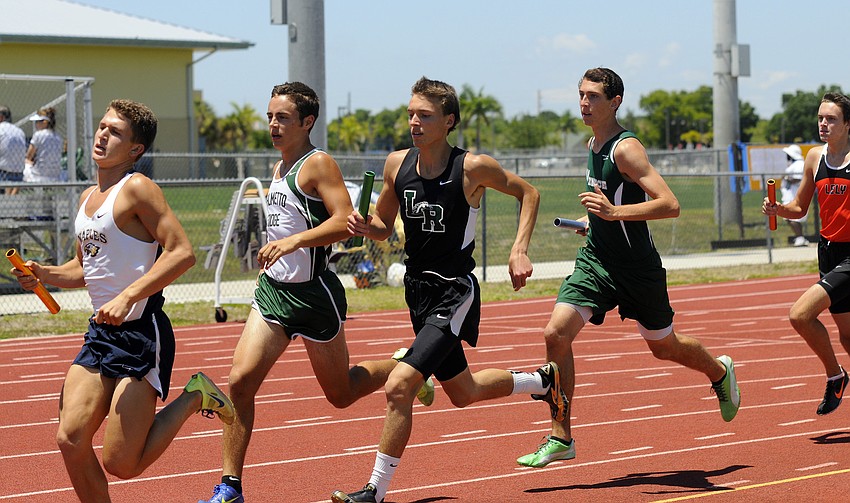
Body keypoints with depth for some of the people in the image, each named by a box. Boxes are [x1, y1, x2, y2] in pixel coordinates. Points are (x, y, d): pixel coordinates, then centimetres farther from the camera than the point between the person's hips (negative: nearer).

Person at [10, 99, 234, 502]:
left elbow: (182, 253, -20)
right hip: (100, 334, 7)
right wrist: (45, 275, 7)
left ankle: (193, 399, 12)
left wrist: (127, 297, -25)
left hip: (141, 335, -7)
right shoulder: (88, 197, 14)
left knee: (121, 464, -8)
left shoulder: (136, 188, -11)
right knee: (71, 440, -7)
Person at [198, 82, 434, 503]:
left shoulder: (318, 164, -13)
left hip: (314, 294, -7)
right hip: (273, 291, 7)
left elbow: (345, 221, -25)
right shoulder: (280, 169, 12)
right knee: (240, 380, -9)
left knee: (340, 394, 8)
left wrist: (292, 242, -33)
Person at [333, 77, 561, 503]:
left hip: (454, 293, -7)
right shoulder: (397, 165, -1)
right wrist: (365, 227, -11)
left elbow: (528, 193, 2)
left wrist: (519, 251, -7)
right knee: (462, 392, 22)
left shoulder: (472, 168, -15)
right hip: (418, 291, 7)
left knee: (398, 386, -20)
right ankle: (543, 381, 49)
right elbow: (384, 226, 12)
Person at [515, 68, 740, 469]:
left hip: (637, 268, -6)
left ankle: (720, 372, 48)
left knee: (664, 346, 14)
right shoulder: (593, 145, 7)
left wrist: (614, 212, -35)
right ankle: (561, 439, -7)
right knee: (556, 333, -14)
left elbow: (670, 205, -28)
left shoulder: (626, 148, -18)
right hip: (595, 260, 6)